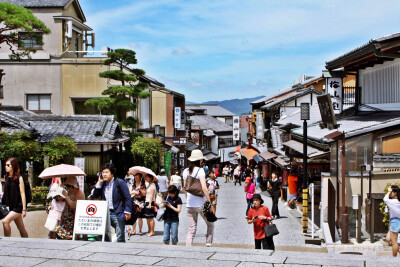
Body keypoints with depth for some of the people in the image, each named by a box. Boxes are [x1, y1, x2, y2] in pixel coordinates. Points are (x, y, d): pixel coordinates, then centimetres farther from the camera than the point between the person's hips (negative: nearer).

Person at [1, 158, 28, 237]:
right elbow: (6, 193, 16)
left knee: (5, 221, -20)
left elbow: (22, 194, -10)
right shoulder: (7, 177, 10)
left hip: (18, 206, -6)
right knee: (21, 228, 10)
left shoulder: (19, 178, -8)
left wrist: (24, 209, -13)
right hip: (11, 206, 6)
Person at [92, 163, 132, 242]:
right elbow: (95, 195, 8)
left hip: (118, 214, -6)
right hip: (106, 213, 6)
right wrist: (99, 183, 0)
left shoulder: (120, 182, -6)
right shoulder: (103, 183, 12)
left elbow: (128, 198, -7)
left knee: (120, 238, -3)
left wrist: (127, 212, -13)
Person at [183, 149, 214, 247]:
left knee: (192, 228, 11)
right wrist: (209, 202, -14)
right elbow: (204, 188, -19)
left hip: (189, 204, 6)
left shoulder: (185, 171, 7)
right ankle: (208, 243, 7)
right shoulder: (200, 170, -12)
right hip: (200, 203, -5)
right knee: (210, 224, 13)